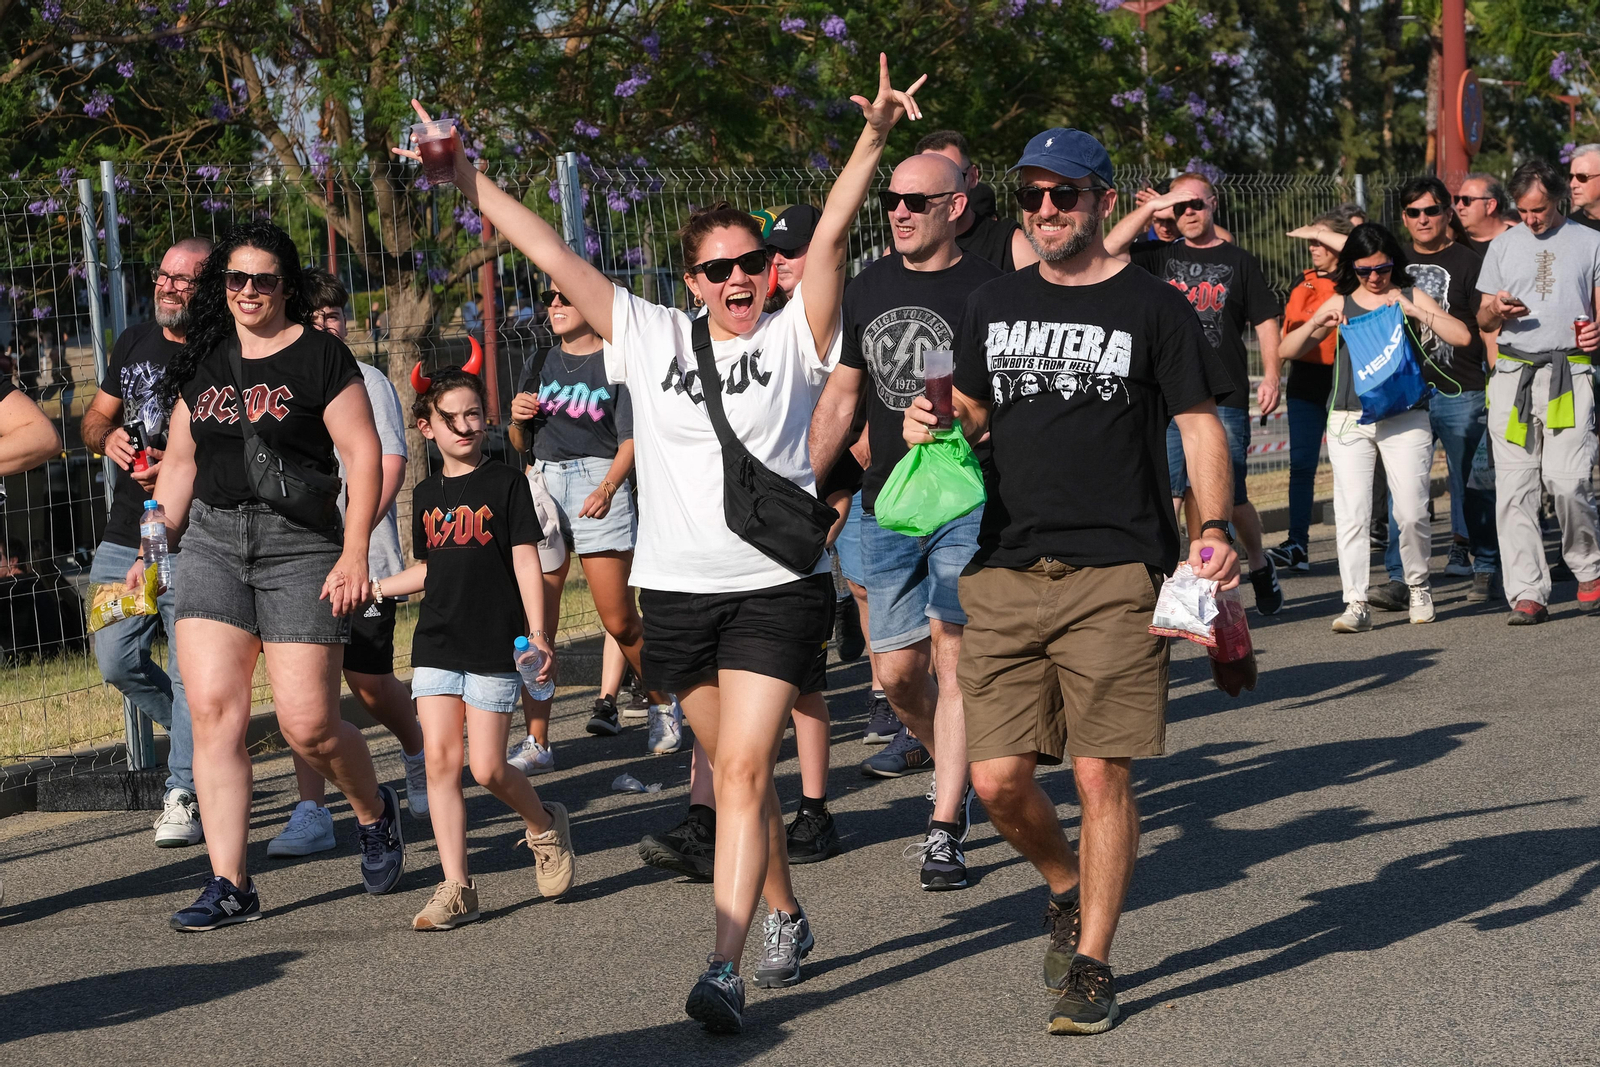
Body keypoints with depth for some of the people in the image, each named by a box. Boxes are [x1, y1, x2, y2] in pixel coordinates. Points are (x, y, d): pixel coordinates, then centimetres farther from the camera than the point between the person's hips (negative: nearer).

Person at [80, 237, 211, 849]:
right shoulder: (134, 343, 13)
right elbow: (94, 419, 21)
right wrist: (107, 437, -3)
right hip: (124, 539, 6)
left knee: (191, 672, -6)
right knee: (117, 662, 5)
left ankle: (184, 797, 3)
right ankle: (199, 735, 29)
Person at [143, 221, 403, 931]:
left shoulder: (319, 355, -1)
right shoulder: (203, 362, 14)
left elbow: (363, 453, -4)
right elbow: (179, 461, 20)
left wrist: (355, 553, -11)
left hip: (300, 543, -4)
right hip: (211, 542, 4)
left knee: (308, 724, -8)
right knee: (213, 711, -8)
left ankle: (375, 812, 25)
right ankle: (229, 886, -5)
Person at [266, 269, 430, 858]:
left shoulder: (365, 380, 2)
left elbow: (392, 461, -6)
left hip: (362, 557, -3)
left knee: (371, 684, 1)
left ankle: (418, 752, 33)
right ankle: (311, 813, -6)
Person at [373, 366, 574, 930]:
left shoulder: (506, 484, -2)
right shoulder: (426, 494, 12)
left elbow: (526, 562, -5)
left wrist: (538, 635, -12)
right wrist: (374, 588, 17)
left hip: (495, 647, -4)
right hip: (436, 645, 4)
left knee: (488, 769, -7)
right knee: (440, 759, -4)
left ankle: (545, 825, 24)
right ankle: (456, 887, -1)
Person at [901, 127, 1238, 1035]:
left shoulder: (1152, 308, 2)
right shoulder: (995, 308, 14)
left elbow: (1201, 426, 1)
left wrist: (1215, 529, -14)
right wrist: (934, 425, 2)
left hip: (1115, 575, -4)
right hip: (1007, 574, 4)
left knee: (1101, 773, -5)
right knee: (999, 779, 0)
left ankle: (1092, 962, 8)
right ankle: (1069, 889, 29)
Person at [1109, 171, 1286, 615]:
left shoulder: (1239, 261, 10)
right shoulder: (1160, 258, 12)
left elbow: (1266, 321, 9)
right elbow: (1108, 252, -3)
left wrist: (1271, 376, -3)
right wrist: (1151, 207, -2)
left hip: (1226, 398, -1)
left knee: (1230, 497, 2)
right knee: (1170, 494, -7)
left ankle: (1260, 564, 27)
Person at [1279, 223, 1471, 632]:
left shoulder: (1411, 297, 8)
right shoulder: (1340, 303, 11)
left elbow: (1462, 336, -3)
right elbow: (1288, 350, 9)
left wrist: (1416, 312, -14)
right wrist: (1317, 323, -9)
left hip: (1404, 418, -1)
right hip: (1349, 420, 1)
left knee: (1411, 511, -4)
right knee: (1351, 512, -8)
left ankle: (1418, 587, 19)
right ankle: (1355, 603, -8)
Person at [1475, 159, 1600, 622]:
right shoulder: (1503, 245, 17)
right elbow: (1483, 319, 20)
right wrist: (1496, 312, -5)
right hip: (1513, 375, 3)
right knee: (1514, 489, -5)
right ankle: (1527, 593, -3)